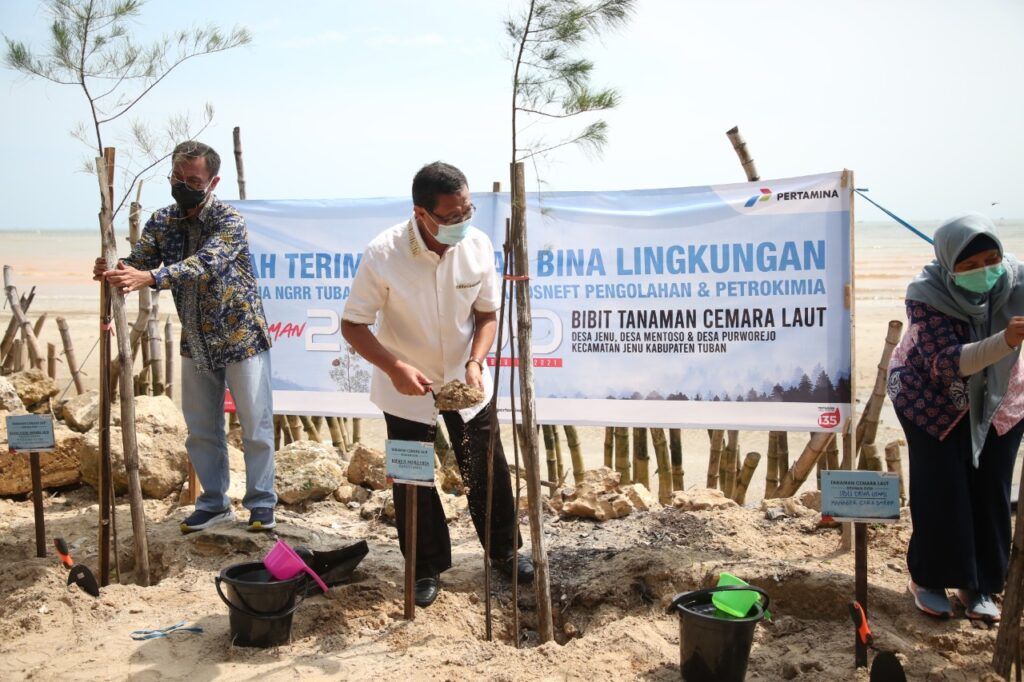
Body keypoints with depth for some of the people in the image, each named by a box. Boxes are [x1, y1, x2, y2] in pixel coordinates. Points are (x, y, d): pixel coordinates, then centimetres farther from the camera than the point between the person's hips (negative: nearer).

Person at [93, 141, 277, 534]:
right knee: (201, 429, 12)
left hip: (242, 339, -5)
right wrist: (113, 271, -35)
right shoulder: (162, 222, 1)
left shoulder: (229, 221, -18)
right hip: (196, 344, 6)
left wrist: (148, 276, -49)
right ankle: (213, 504, 25)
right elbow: (137, 263, -10)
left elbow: (204, 264, -34)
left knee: (255, 426, 3)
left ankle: (261, 502, 17)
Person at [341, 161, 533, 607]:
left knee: (488, 470, 11)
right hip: (406, 387, -2)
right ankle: (426, 569, 27)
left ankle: (505, 551, 33)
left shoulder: (477, 245, -16)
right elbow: (353, 325, -18)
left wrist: (476, 362, -19)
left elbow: (487, 313, -3)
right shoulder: (383, 255, -26)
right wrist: (395, 368, -31)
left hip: (465, 381, 3)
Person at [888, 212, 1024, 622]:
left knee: (991, 493, 3)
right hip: (933, 401, -3)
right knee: (940, 492, -3)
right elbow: (946, 362, -35)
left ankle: (978, 585, 19)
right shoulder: (927, 295, -28)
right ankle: (927, 580, 15)